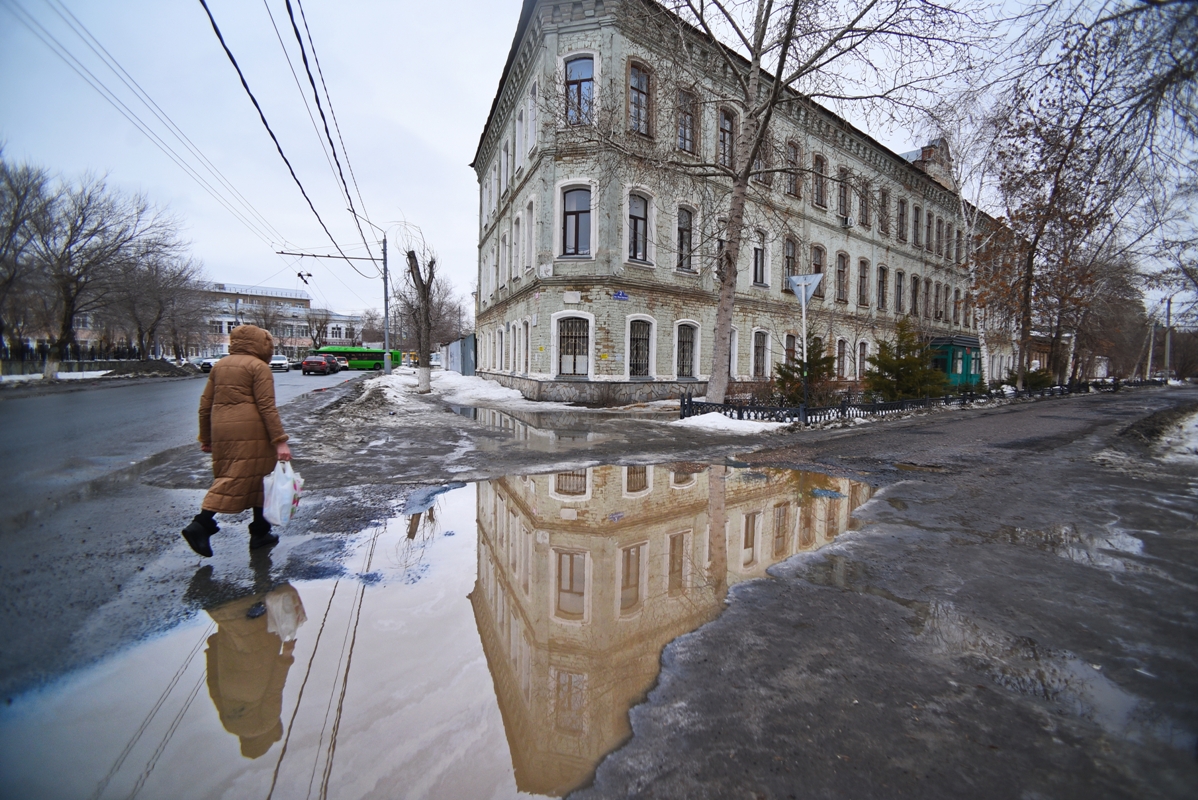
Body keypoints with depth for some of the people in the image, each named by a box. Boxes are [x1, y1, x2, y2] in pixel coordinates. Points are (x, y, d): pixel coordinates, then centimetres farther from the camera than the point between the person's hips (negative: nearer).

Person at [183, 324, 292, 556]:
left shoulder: (219, 365, 17)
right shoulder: (259, 367, -4)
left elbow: (205, 405, 17)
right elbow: (267, 407, -12)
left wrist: (205, 437, 24)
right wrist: (280, 441, -14)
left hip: (221, 429, 7)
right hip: (250, 430, -7)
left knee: (228, 477, 15)